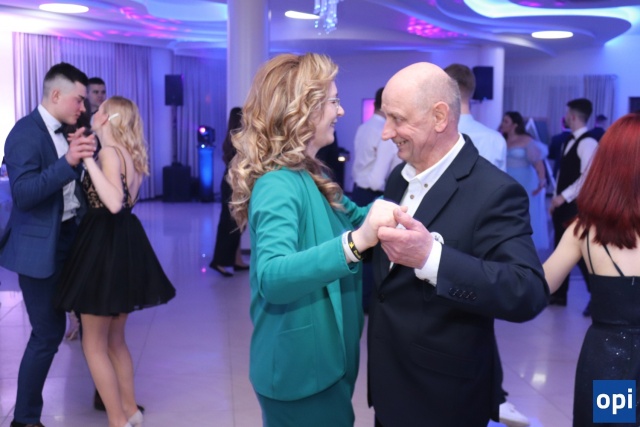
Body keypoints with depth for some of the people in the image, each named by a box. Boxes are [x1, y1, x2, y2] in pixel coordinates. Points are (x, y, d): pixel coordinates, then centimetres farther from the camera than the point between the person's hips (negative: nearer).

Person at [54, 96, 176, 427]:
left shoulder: (109, 152, -16)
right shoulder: (130, 154, 11)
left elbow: (115, 204, -30)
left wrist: (88, 160, -27)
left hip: (106, 245, -9)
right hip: (124, 244, 9)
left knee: (94, 344, 3)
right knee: (115, 340, 19)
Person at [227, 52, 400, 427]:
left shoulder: (308, 176, 5)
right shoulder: (279, 184, -24)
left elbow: (351, 216, 15)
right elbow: (271, 277, -39)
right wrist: (356, 242, -48)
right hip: (301, 368, -9)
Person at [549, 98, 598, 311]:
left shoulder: (588, 143, -15)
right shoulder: (569, 141, 13)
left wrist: (564, 196, -19)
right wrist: (555, 199, 12)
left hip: (576, 206, -9)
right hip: (562, 205, 9)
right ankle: (558, 294, 22)